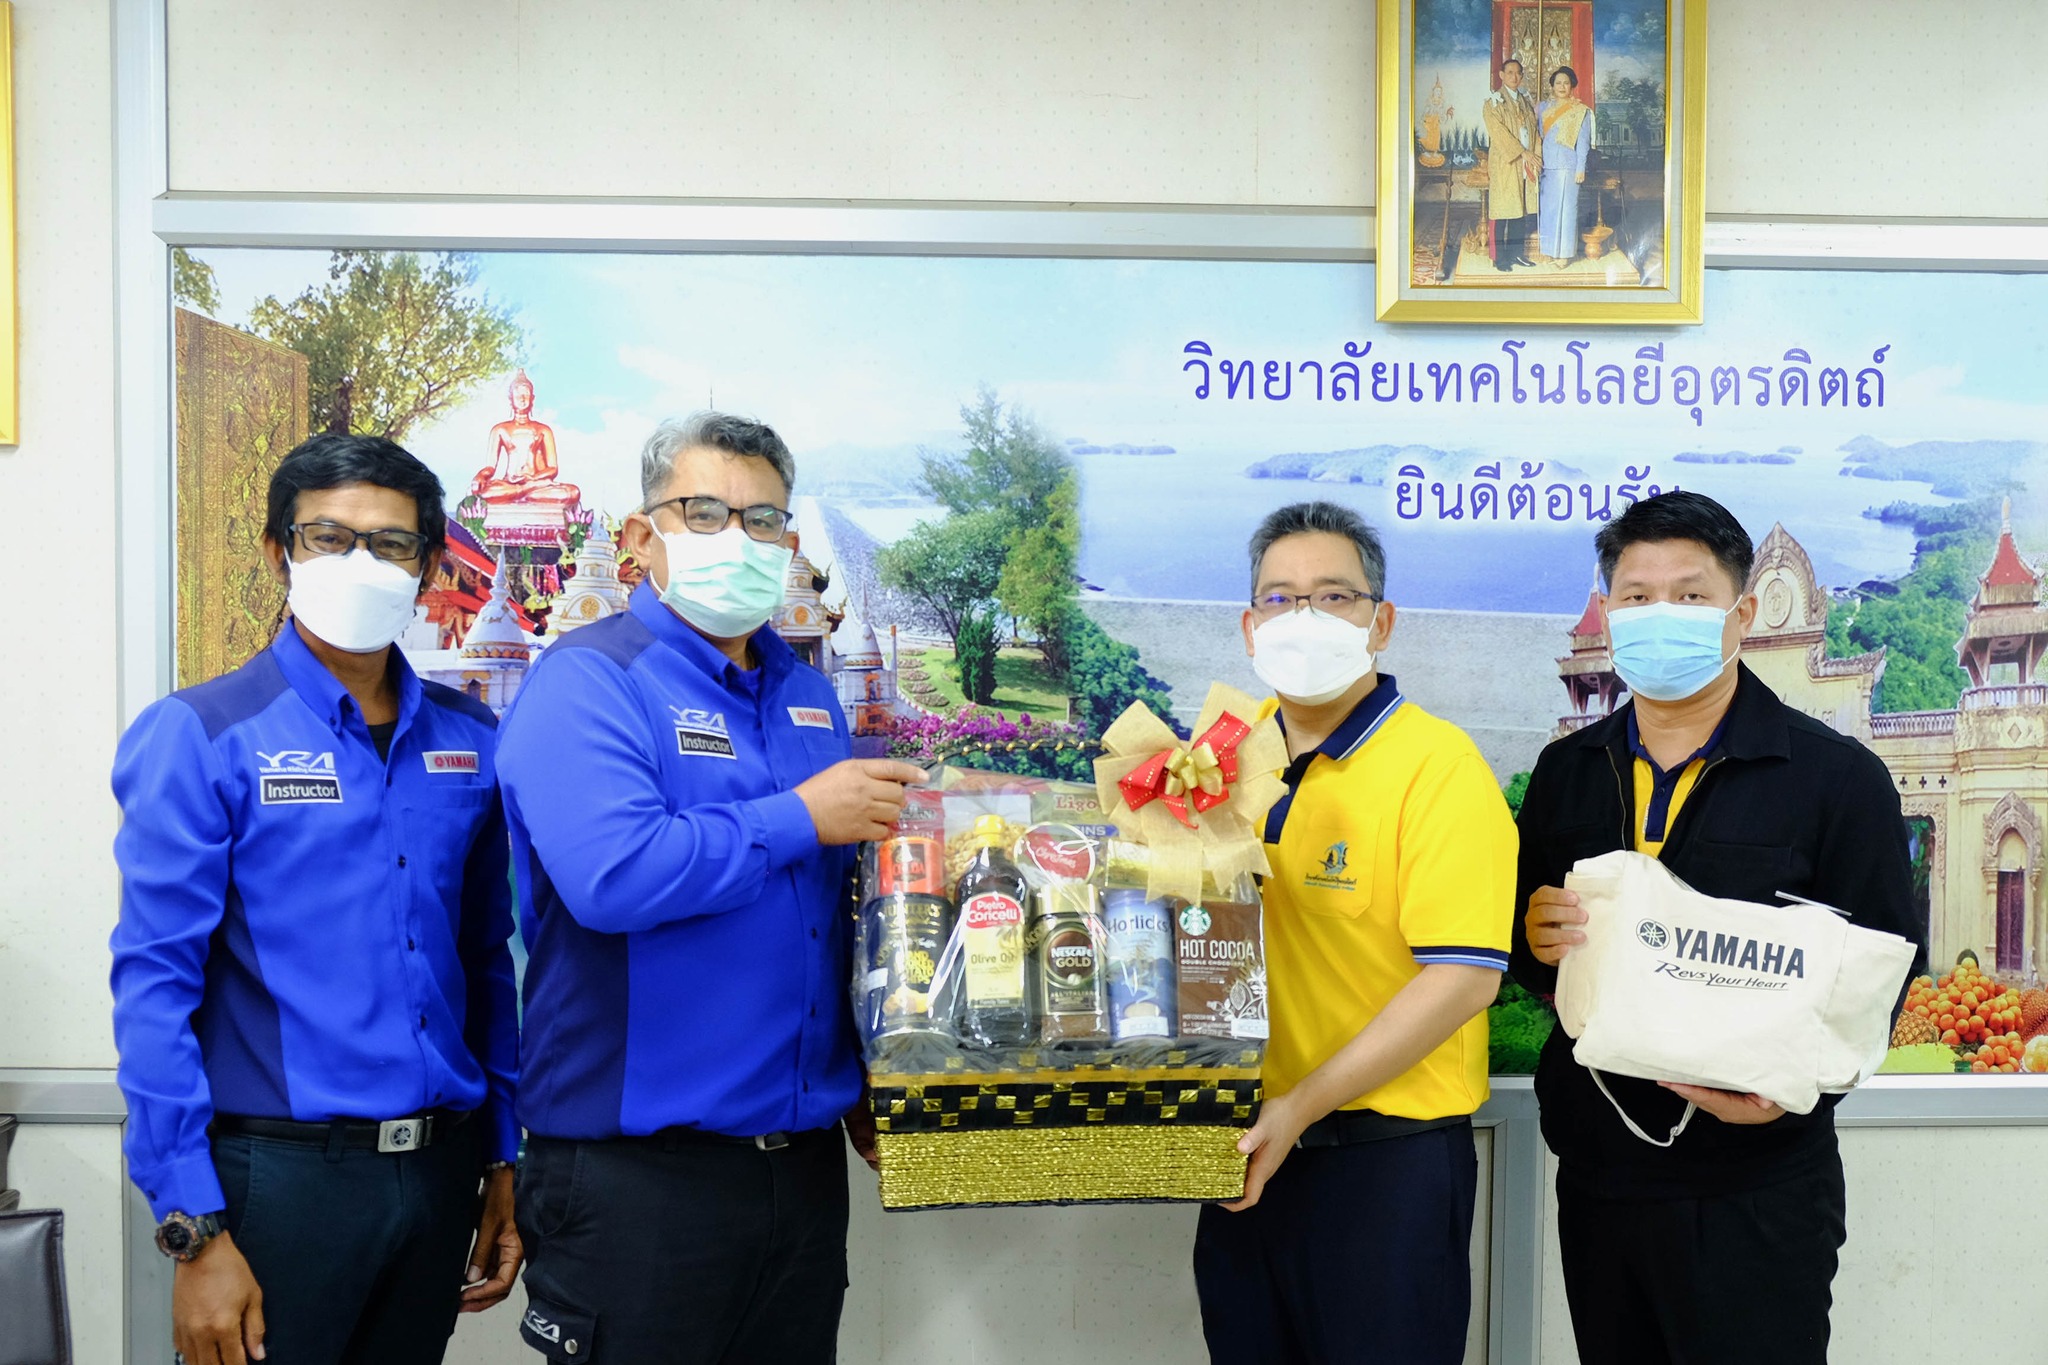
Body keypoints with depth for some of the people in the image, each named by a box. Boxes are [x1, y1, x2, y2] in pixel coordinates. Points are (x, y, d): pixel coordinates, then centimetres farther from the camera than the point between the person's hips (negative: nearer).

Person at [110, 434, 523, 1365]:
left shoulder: (469, 742, 6)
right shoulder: (200, 737, -7)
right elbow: (154, 988, -10)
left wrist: (502, 1159, 10)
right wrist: (194, 1232, -13)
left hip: (440, 1173, 5)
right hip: (279, 1174, -4)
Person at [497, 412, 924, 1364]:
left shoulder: (809, 696, 12)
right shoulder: (588, 682, -11)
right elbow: (611, 876, -29)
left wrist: (863, 1084, 15)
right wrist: (800, 818, -18)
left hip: (805, 1160, 7)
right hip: (637, 1170, -7)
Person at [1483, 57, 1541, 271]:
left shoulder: (1526, 102, 17)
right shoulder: (1493, 102, -3)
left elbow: (1534, 130, 14)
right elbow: (1499, 133, -12)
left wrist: (1536, 156, -2)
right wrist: (1523, 153, -16)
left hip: (1526, 165, 6)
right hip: (1504, 165, -6)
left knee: (1521, 210, 7)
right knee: (1502, 212, -5)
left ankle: (1516, 253, 15)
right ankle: (1499, 258, 0)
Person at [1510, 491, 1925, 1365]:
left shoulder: (1838, 778, -5)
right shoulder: (1566, 771, 8)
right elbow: (1523, 947, 14)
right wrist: (1534, 938, -10)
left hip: (1754, 1192, -4)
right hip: (1596, 1177, 4)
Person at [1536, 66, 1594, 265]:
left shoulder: (1580, 111, 0)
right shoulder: (1544, 107, 12)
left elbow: (1583, 142, -2)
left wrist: (1580, 168, -7)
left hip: (1567, 165, -4)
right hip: (1546, 166, 4)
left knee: (1565, 207, -3)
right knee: (1546, 207, 6)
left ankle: (1564, 253, 1)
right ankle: (1551, 250, 14)